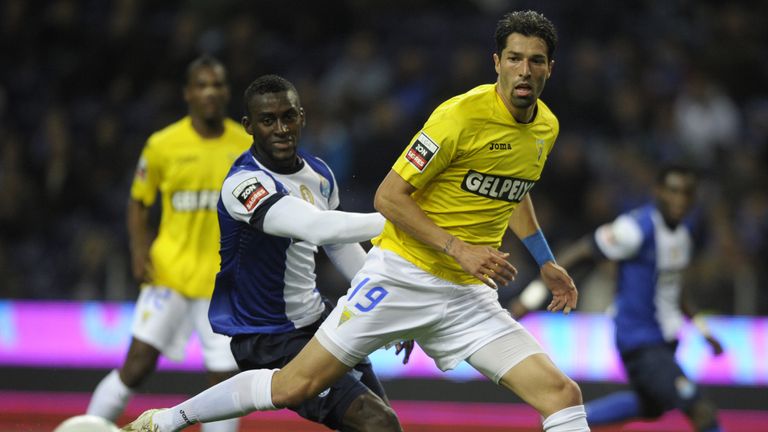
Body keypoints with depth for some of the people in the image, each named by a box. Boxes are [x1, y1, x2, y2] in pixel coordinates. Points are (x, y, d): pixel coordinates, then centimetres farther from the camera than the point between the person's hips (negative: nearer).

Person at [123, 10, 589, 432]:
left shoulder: (546, 128, 6)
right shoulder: (463, 115, -15)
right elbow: (388, 196, -14)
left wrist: (546, 263, 27)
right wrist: (458, 249, -20)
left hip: (467, 296, 6)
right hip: (402, 273, -5)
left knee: (563, 395, -11)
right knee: (293, 387, -5)